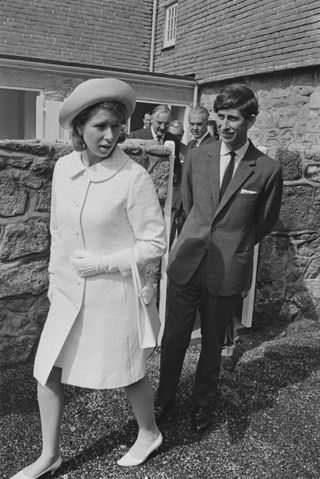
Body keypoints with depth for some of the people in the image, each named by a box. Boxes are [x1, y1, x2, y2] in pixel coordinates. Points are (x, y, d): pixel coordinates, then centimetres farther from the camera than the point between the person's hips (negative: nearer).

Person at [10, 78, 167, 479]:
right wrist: (54, 279, 13)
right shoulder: (64, 168, -2)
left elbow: (155, 243, -14)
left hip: (115, 292, -5)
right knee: (47, 372, 11)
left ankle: (149, 434, 44)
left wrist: (102, 263, -18)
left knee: (127, 373, 14)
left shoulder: (134, 177, -18)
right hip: (69, 292, 5)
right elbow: (58, 230, 9)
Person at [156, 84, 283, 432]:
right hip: (186, 263, 2)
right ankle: (165, 397, 37)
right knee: (173, 337, 13)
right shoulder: (196, 157, 1)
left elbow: (265, 222, 7)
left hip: (227, 272, -2)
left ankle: (203, 402, 39)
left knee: (212, 343, 15)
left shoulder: (267, 170, -7)